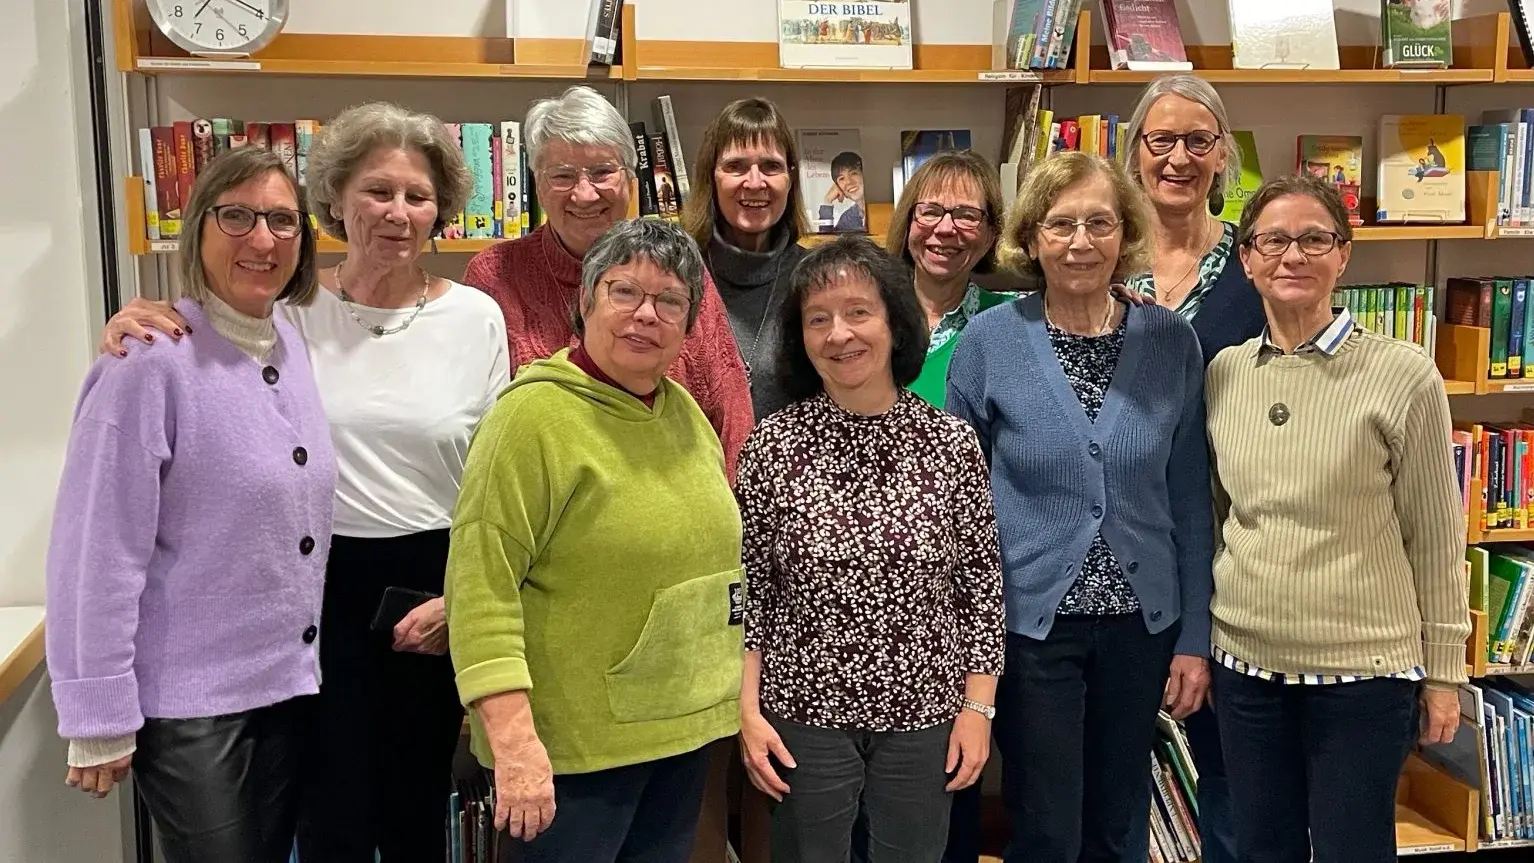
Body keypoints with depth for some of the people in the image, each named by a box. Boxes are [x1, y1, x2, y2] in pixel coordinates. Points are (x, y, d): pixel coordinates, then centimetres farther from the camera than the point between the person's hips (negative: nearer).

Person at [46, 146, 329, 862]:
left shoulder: (291, 348, 5)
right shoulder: (151, 363, -17)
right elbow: (97, 551, -17)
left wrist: (302, 665, 14)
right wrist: (99, 719, -15)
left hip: (290, 683, 7)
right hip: (188, 703, -7)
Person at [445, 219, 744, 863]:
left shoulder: (684, 410, 8)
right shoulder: (536, 413, -15)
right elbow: (480, 584, -20)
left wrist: (733, 696, 17)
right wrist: (514, 740, -26)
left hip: (687, 728, 7)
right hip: (573, 746, -7)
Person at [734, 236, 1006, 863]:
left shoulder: (952, 443, -5)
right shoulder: (772, 445, -6)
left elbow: (981, 585, 0)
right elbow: (749, 590, -1)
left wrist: (978, 707, -1)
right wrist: (748, 709, -5)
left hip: (924, 714, 1)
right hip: (803, 713, 0)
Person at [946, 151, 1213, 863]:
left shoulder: (1172, 342, -2)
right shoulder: (988, 340, -8)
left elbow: (1189, 498, 3)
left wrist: (1194, 636, 2)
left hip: (1141, 621, 2)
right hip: (1031, 622, -2)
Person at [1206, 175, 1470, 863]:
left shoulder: (1404, 376, -10)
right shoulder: (1223, 372, 2)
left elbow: (1435, 539, -4)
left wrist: (1443, 671, -1)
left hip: (1364, 671, -4)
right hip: (1245, 666, 4)